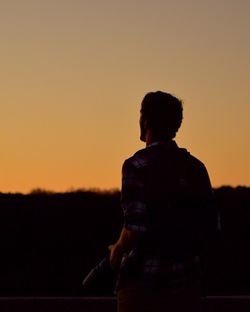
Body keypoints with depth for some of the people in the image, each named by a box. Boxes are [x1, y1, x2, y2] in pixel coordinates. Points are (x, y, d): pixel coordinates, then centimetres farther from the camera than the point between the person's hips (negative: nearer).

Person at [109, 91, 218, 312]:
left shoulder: (137, 165, -9)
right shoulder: (195, 167, 8)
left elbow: (136, 227, -17)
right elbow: (210, 226, 10)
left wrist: (118, 250, 1)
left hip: (143, 279, -5)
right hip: (186, 280, 5)